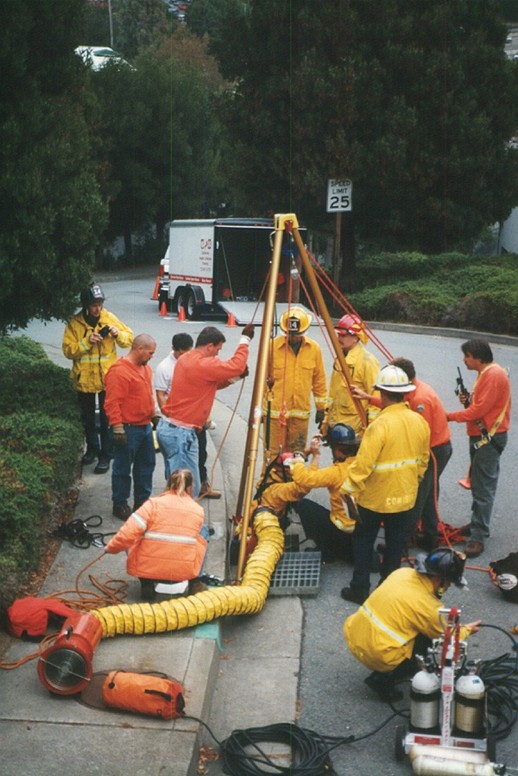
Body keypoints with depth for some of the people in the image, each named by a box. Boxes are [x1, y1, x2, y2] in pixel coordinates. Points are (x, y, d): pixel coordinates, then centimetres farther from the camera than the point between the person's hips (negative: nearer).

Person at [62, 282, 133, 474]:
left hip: (107, 378, -1)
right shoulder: (74, 324, -8)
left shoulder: (109, 318, -5)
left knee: (107, 419, 3)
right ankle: (92, 448, 36)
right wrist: (87, 342, -25)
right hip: (84, 379, 1)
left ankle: (105, 455, 13)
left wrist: (118, 334, -23)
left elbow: (129, 339, -3)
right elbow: (68, 350, -12)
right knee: (88, 417, 17)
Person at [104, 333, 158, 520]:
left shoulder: (145, 367, 9)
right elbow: (112, 403, -22)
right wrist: (118, 428, -23)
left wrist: (154, 414, 21)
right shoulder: (119, 371, -20)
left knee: (146, 465, 17)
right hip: (128, 429, -9)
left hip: (145, 426, 9)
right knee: (123, 468, 4)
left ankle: (142, 500, 30)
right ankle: (119, 505, 16)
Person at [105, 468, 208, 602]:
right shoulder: (199, 510, 3)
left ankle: (146, 584, 10)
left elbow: (128, 534, -11)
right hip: (184, 573, 1)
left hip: (148, 569, -1)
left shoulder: (154, 503, -4)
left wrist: (111, 547, 7)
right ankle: (195, 582, 16)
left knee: (131, 541, 28)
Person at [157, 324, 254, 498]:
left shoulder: (185, 359, 13)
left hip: (167, 427, 10)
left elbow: (212, 383, 19)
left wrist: (234, 377, 7)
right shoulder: (203, 364, -16)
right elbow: (236, 366, -18)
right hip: (180, 433, -10)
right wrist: (245, 339, -7)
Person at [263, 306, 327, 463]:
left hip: (301, 411, 3)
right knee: (272, 452, 0)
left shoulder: (314, 348, 1)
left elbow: (319, 380, 9)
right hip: (275, 410, -3)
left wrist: (321, 406, 9)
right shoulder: (273, 346, -7)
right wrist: (260, 406, 2)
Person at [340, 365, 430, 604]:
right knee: (395, 546, 16)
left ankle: (359, 589, 16)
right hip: (406, 498, 5)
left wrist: (348, 489, -14)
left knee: (363, 542, 12)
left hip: (375, 498, -5)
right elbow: (423, 460, 7)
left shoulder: (380, 425, -23)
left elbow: (363, 464, -24)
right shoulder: (420, 422, -4)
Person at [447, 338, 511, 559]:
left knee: (483, 487, -9)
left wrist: (450, 416, -15)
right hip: (481, 437, 10)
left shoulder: (494, 375, -18)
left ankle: (478, 537, -8)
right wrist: (468, 401, -1)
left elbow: (480, 410, -22)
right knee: (479, 484, 17)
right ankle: (478, 523, 28)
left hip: (489, 438, -10)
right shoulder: (485, 374, 15)